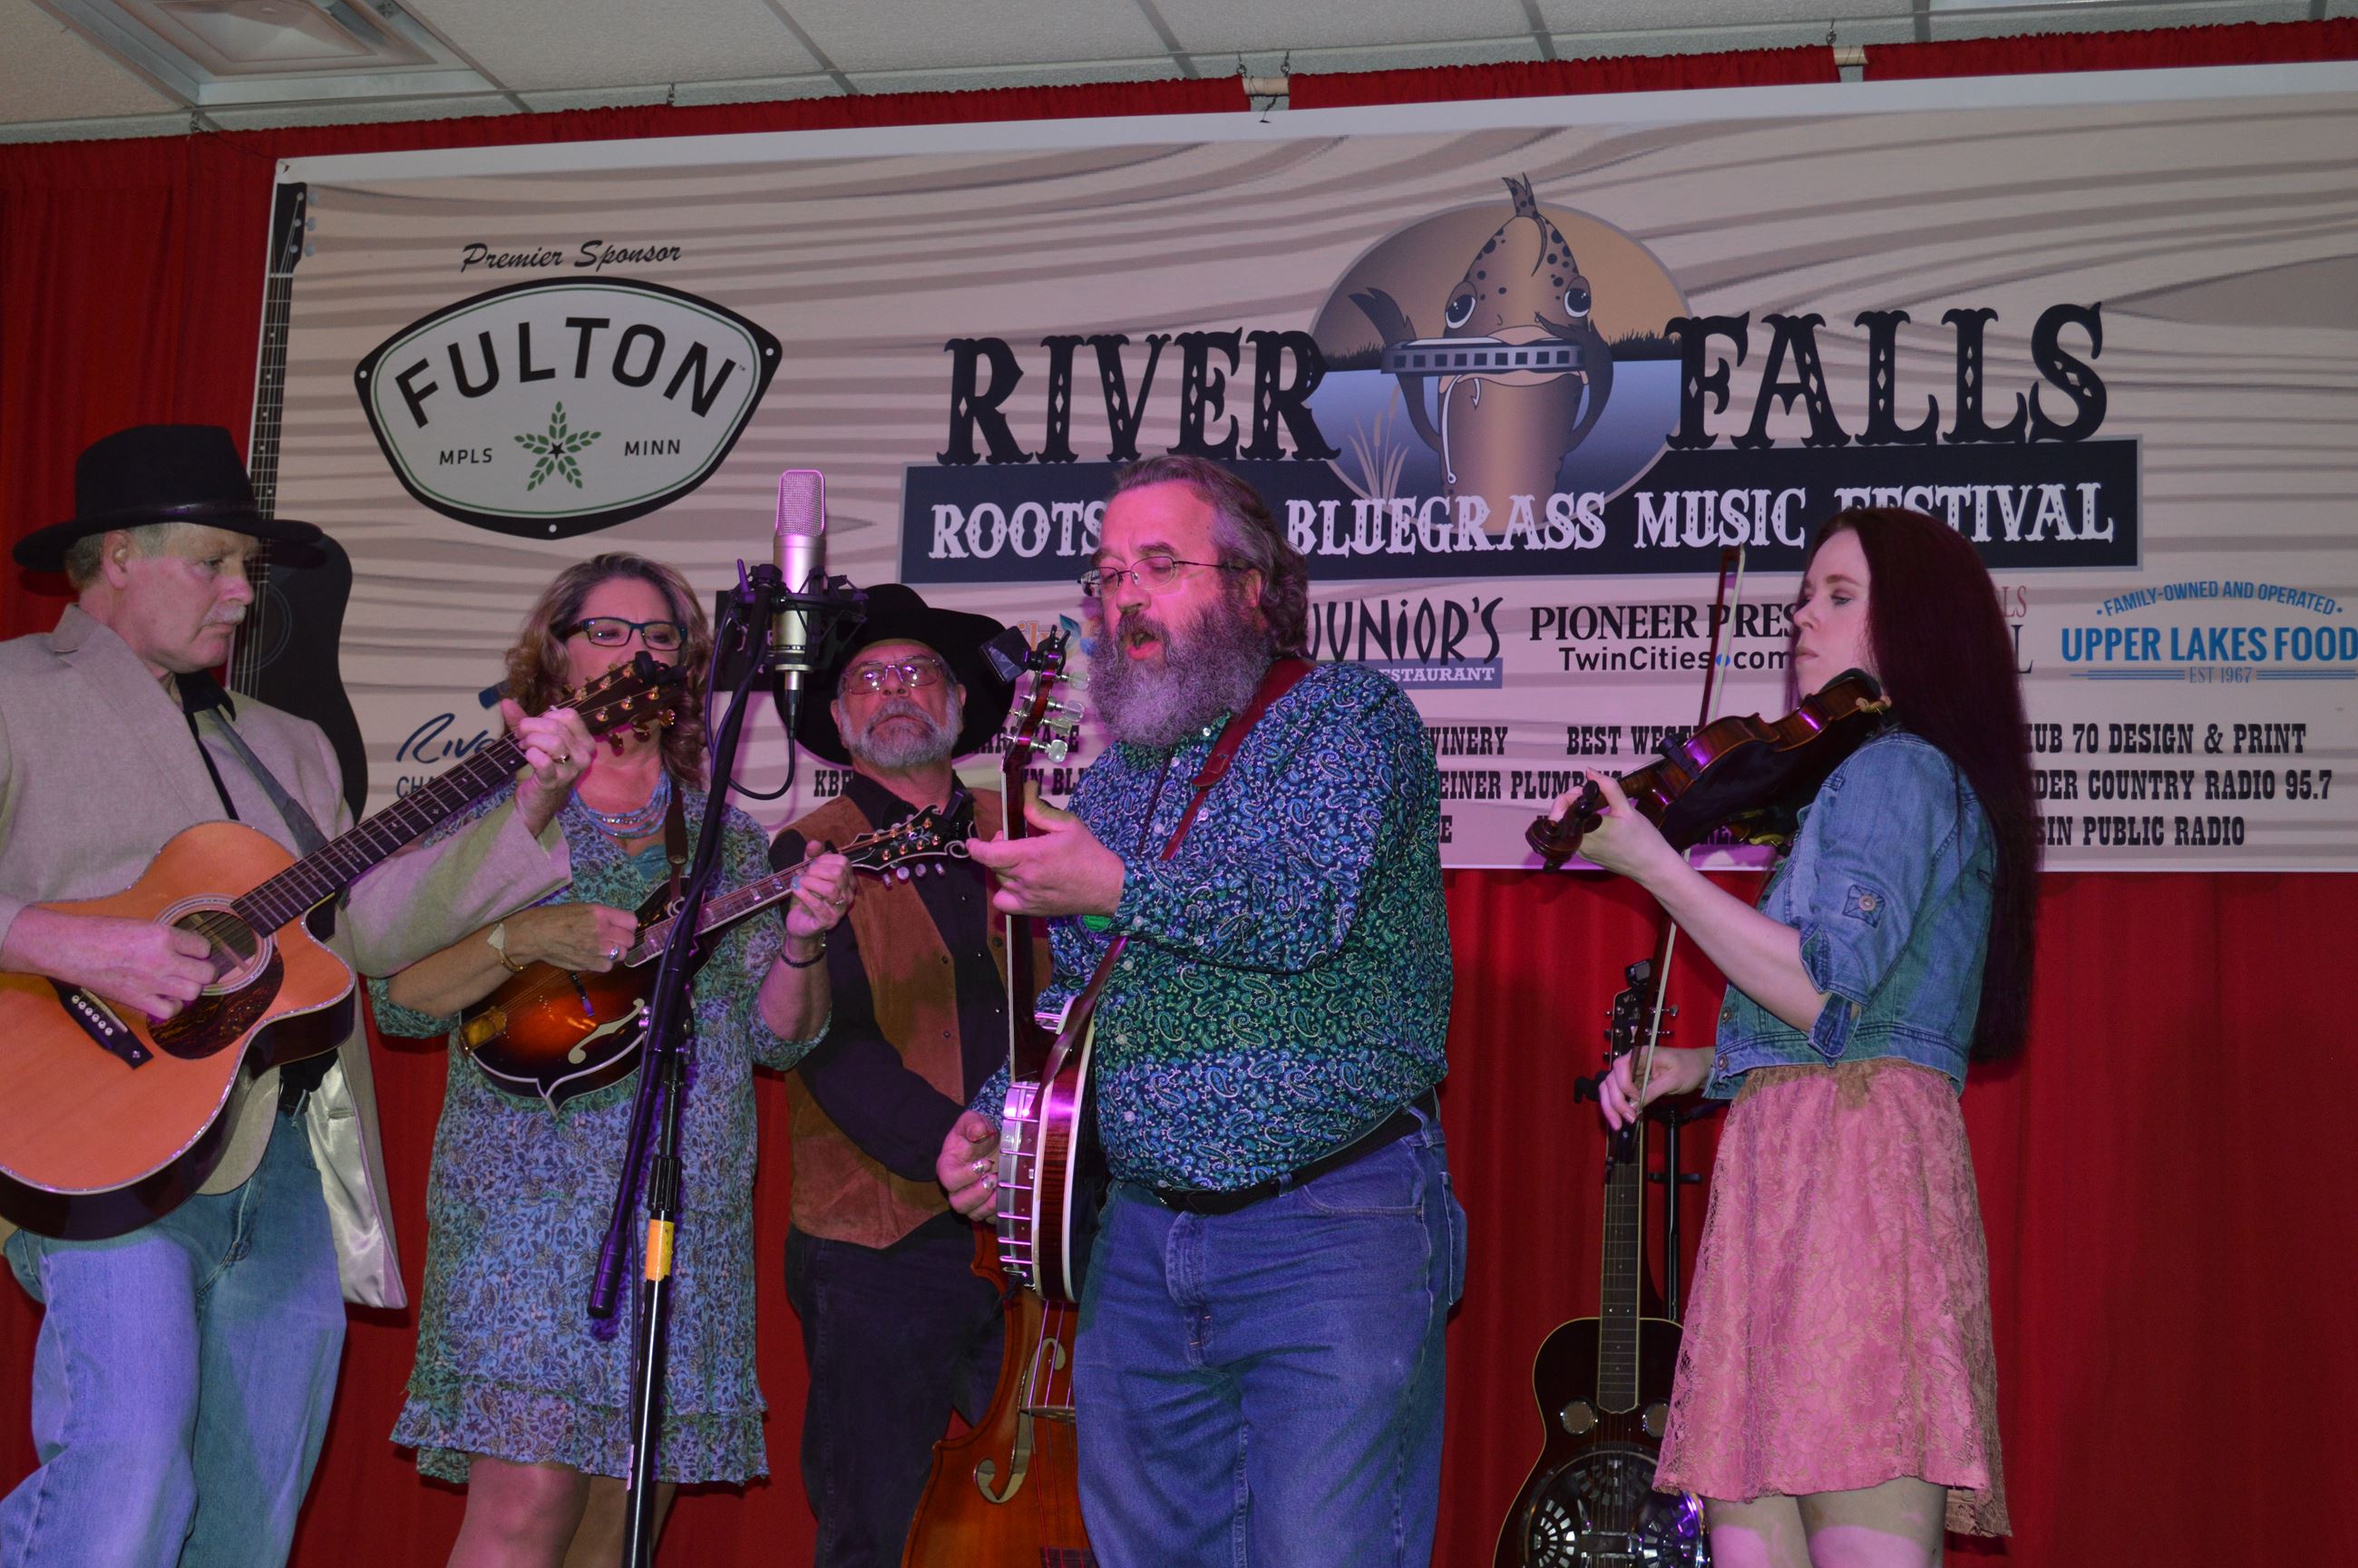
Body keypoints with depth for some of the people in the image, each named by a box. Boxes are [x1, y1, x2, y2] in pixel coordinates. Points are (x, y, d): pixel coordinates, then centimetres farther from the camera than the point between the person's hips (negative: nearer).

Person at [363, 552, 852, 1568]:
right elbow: (400, 1000, 0)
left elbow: (773, 1038, 9)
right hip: (529, 1188, -3)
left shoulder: (727, 843, 14)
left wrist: (797, 942, -10)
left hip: (687, 1208, 3)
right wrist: (526, 940, -15)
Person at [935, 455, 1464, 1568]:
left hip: (1330, 1235, -7)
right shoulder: (1110, 781, 19)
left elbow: (1306, 904, -19)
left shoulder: (1348, 713, -1)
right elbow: (1068, 1000, 26)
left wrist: (1114, 889, -10)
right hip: (1142, 1248, 7)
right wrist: (996, 1119, 8)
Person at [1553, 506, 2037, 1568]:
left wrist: (1652, 865, -12)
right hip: (1791, 1174, 10)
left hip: (1848, 1161, -10)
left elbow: (1827, 991, -17)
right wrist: (1700, 1067, 18)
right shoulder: (1929, 781, 28)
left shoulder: (1895, 770, -3)